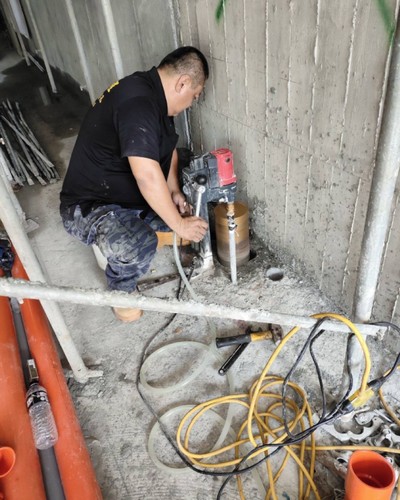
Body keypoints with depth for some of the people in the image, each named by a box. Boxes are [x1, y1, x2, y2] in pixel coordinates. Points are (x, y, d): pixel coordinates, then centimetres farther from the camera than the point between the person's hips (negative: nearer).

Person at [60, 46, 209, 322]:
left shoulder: (154, 93, 3)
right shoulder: (137, 103, -29)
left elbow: (168, 147, 15)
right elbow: (148, 177, -34)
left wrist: (174, 191, -1)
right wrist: (179, 225, -23)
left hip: (127, 193, 10)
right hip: (88, 206, -9)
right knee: (139, 247, -35)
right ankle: (122, 290, -3)